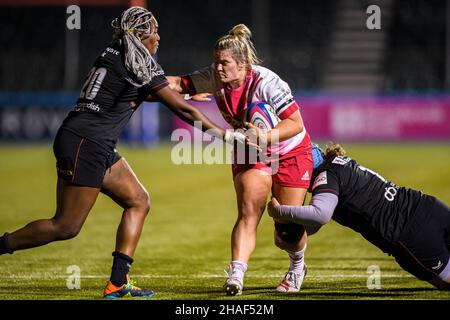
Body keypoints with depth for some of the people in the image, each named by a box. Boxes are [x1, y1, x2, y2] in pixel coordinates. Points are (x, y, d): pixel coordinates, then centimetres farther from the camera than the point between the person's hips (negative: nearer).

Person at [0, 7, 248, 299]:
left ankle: (118, 283, 5)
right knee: (66, 226, -7)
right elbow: (183, 110, -9)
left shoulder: (114, 55, 14)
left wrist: (181, 93, 38)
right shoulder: (140, 64, -11)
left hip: (99, 149, 10)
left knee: (139, 201, 9)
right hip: (84, 145, -10)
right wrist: (226, 134, -2)